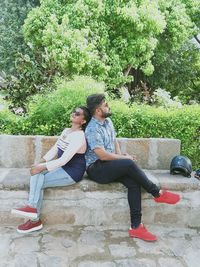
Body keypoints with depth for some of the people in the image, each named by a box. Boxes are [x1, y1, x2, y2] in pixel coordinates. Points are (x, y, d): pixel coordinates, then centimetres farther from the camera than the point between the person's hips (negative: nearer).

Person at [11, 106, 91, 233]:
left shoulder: (79, 136, -22)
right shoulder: (66, 131, 8)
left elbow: (64, 160, -26)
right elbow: (55, 149, 10)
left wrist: (41, 167, -22)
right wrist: (41, 163, -2)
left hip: (72, 172, -8)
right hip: (63, 167, 8)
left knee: (38, 182, -13)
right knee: (36, 173, -12)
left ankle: (35, 220, -3)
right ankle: (32, 208, -11)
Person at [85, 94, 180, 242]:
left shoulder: (108, 121, 11)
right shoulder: (92, 129, -16)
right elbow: (102, 155, -21)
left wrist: (120, 156, 1)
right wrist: (124, 158, -11)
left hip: (110, 166, 8)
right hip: (96, 169, -7)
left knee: (134, 182, -19)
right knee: (130, 164, -29)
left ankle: (136, 227, -18)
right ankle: (158, 193, -10)